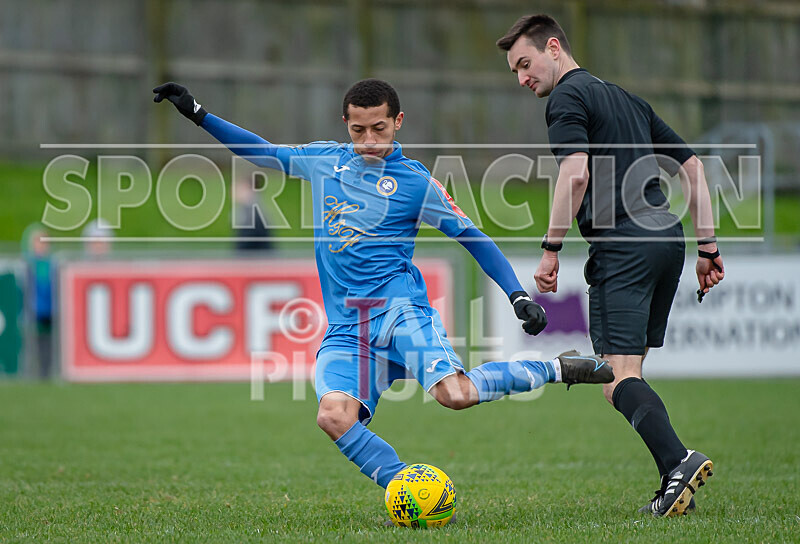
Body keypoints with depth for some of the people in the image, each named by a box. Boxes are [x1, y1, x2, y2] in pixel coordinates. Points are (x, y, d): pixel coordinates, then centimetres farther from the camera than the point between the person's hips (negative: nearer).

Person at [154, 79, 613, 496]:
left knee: (455, 394, -28)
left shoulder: (416, 182, 3)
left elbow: (473, 238, 6)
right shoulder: (324, 161, 14)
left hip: (398, 307, -3)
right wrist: (198, 114, 24)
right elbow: (264, 152, 27)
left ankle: (558, 369, -4)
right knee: (335, 416, -26)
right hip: (346, 327, 4)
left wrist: (519, 295, -3)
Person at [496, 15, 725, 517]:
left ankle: (678, 461, -33)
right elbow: (692, 165, 24)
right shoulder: (627, 99, 26)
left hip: (622, 246, -8)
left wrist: (551, 250, -12)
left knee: (618, 379, -13)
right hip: (668, 239, 8)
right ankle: (676, 489, 4)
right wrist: (707, 246, 22)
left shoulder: (567, 97, 0)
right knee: (628, 372, 13)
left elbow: (576, 173, -16)